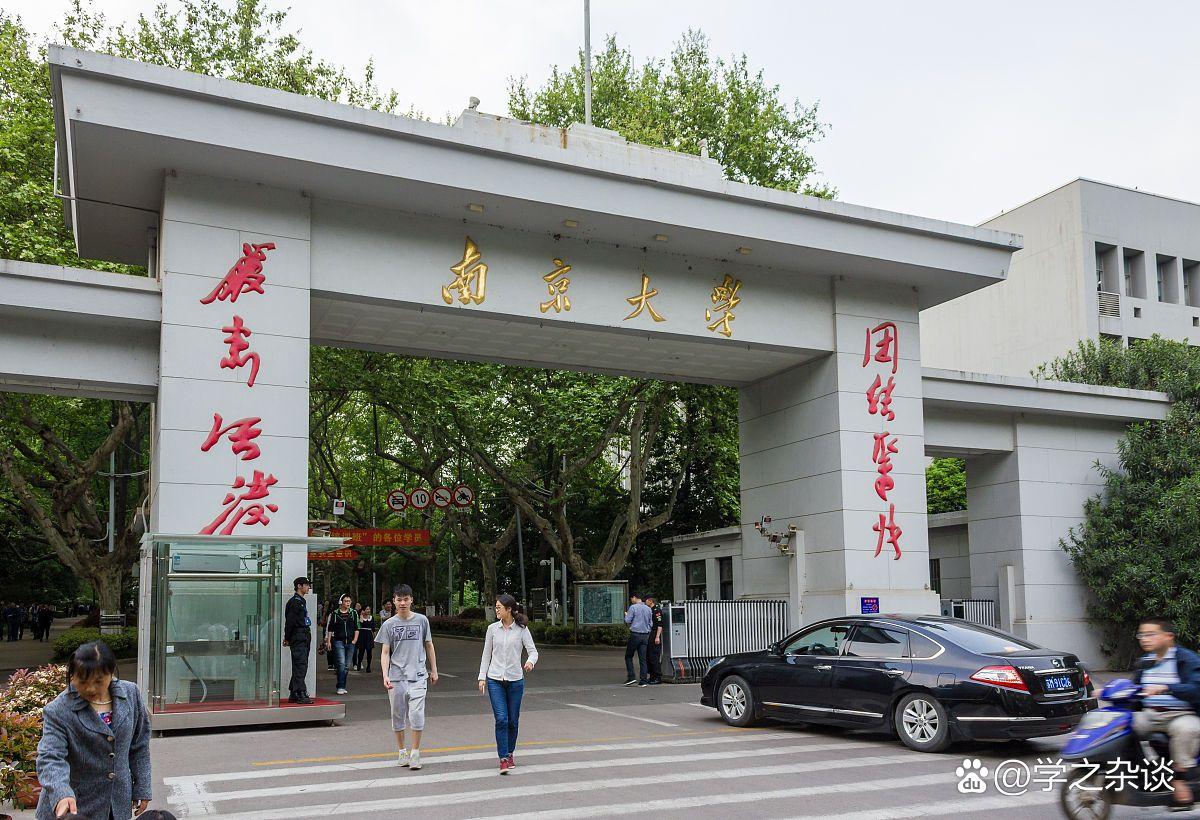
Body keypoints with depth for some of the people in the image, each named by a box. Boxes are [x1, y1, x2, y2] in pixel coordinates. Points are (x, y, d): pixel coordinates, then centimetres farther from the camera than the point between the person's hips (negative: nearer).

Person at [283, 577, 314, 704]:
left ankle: (293, 694, 16)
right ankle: (301, 694, -13)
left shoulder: (302, 601, 21)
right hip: (298, 638, -10)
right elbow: (289, 621, -14)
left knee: (299, 667, 11)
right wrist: (287, 638, -12)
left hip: (304, 638, 10)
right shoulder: (294, 601, -11)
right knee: (300, 666, -12)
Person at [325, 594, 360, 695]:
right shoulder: (334, 614, 3)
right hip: (339, 642, -3)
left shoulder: (354, 613, 10)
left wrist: (355, 640, 3)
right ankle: (340, 687, -12)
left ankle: (342, 687, 15)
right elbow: (329, 629, 6)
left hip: (350, 642, 3)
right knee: (341, 664, -15)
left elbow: (357, 629, 13)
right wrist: (328, 641, 0)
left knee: (347, 666, 6)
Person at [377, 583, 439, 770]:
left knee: (417, 716, -9)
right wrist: (385, 676, -11)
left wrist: (434, 670, 14)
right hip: (396, 678, 1)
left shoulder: (422, 620, 4)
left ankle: (415, 753, 2)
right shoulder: (389, 625, 2)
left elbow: (429, 646, 14)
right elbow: (385, 652, 1)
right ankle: (401, 751, 24)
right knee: (398, 716, 9)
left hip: (418, 677, -1)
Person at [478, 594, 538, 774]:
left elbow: (532, 651, -3)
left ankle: (509, 753, 27)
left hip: (515, 679, 0)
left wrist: (530, 661, -26)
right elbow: (486, 654, 10)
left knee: (513, 720, 7)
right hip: (495, 680, 0)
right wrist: (482, 677, 4)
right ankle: (503, 759, -8)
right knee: (501, 719, -10)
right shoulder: (492, 628, 5)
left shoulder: (521, 629, -1)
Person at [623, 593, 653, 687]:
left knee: (629, 656, 7)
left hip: (635, 634, -5)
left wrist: (626, 615, 11)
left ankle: (631, 677, -2)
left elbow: (627, 620, -8)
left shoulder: (633, 607, -8)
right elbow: (651, 623, 14)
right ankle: (644, 680, 2)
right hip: (645, 635, 5)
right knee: (643, 658, 6)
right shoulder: (648, 609, 9)